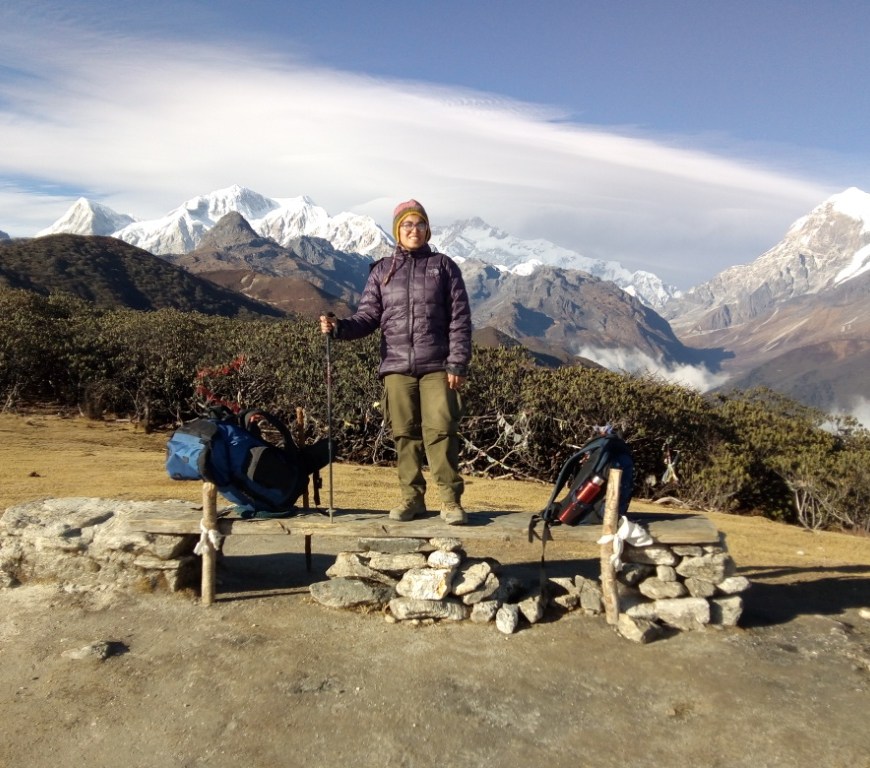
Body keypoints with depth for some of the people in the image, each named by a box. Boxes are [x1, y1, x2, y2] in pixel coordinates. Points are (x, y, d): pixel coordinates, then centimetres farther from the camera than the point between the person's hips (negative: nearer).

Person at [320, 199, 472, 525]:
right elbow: (367, 317, 7)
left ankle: (450, 500, 0)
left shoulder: (443, 266, 7)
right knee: (405, 434, 5)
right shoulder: (382, 271, 12)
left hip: (437, 366, -2)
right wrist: (338, 327, -13)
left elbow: (460, 319, 3)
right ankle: (411, 497, 15)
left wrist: (457, 364, -5)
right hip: (397, 366, 2)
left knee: (440, 431, -8)